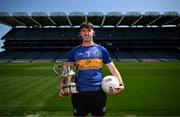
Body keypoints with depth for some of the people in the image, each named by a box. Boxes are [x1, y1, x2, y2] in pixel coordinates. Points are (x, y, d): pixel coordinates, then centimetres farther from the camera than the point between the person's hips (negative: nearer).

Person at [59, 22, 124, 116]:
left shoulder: (102, 50, 2)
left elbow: (113, 70, 2)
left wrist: (121, 84, -12)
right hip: (79, 91, 0)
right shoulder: (74, 51, 3)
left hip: (99, 91, 0)